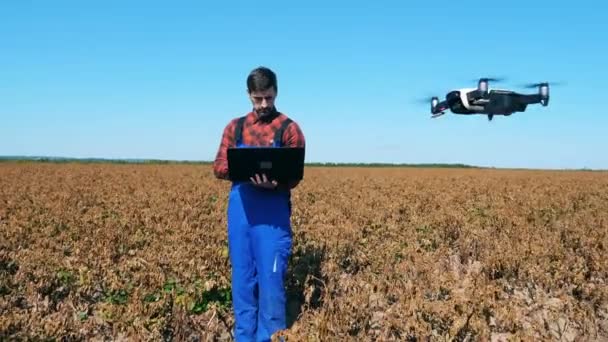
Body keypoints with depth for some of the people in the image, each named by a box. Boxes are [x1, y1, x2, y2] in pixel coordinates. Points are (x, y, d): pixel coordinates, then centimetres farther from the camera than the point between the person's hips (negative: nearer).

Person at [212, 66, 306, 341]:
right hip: (240, 206, 4)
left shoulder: (289, 128, 2)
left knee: (271, 277, -2)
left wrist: (274, 182, -23)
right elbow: (219, 167, 9)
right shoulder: (235, 127, 13)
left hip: (273, 208, -3)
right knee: (242, 275, 10)